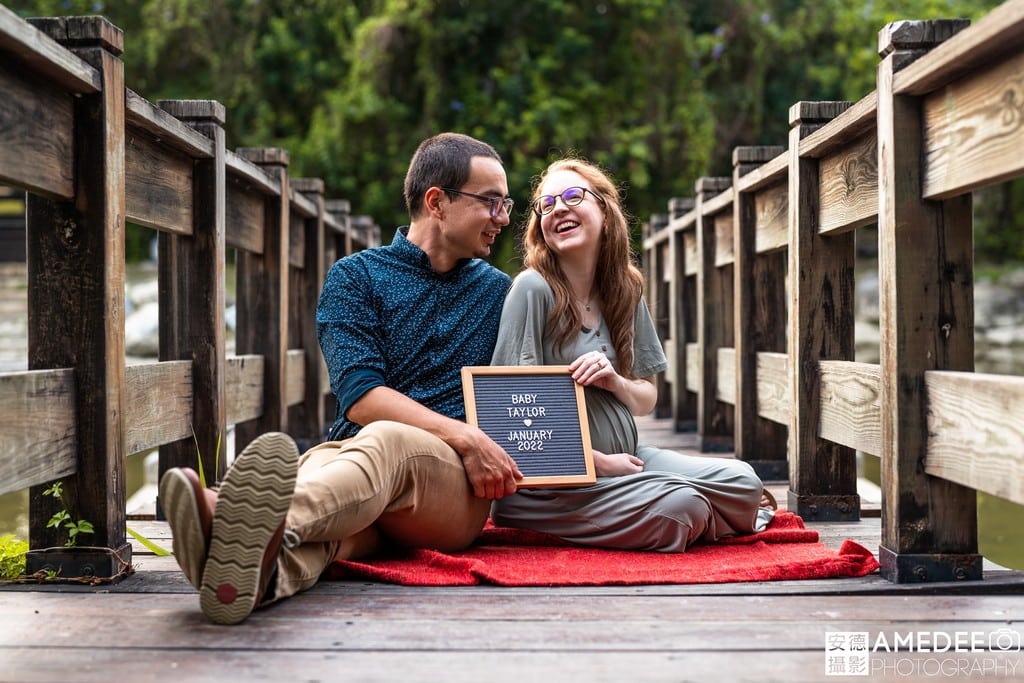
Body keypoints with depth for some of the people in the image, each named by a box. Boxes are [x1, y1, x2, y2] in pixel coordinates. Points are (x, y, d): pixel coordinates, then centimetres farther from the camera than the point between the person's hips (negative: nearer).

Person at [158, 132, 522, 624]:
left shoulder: (496, 290, 24)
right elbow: (360, 395, -2)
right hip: (353, 448, 0)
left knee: (386, 440, -36)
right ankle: (264, 569, -72)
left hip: (457, 485, 0)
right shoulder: (356, 276, 12)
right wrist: (464, 437, -14)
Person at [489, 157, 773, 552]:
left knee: (744, 483, -9)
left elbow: (647, 400, 11)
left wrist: (615, 382, -13)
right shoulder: (533, 288, -13)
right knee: (678, 505, -24)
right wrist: (600, 462, -13)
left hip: (625, 458, 6)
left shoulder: (626, 292, 7)